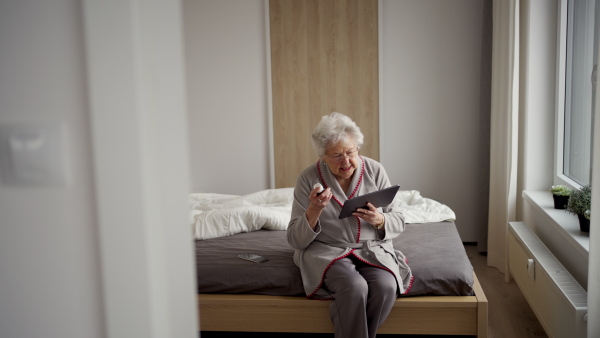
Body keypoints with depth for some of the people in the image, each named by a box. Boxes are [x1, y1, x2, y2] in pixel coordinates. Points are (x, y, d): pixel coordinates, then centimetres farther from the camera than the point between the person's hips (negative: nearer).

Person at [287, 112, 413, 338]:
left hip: (372, 248, 3)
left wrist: (379, 220, -18)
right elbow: (296, 240, -7)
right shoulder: (308, 179, -7)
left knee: (386, 286, -28)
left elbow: (398, 223, 4)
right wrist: (314, 210, -25)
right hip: (326, 250, -2)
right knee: (355, 287, -33)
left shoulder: (375, 171, -1)